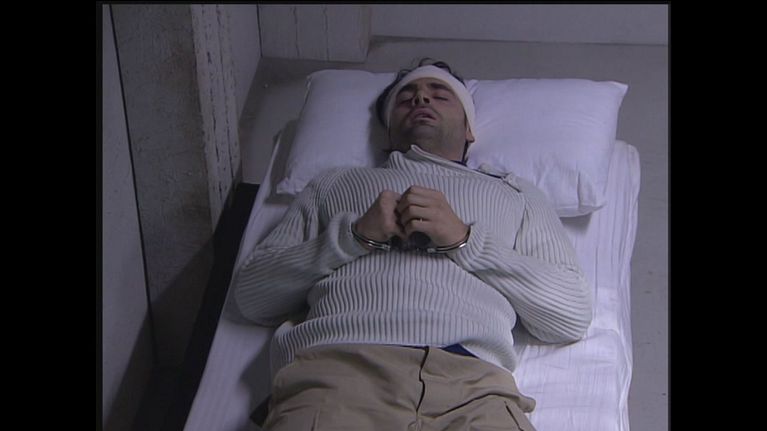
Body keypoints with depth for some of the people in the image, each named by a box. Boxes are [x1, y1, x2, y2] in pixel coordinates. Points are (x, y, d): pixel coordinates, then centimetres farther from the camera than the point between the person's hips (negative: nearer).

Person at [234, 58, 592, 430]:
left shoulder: (515, 194, 28)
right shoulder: (334, 184, 29)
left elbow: (572, 317, 13)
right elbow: (251, 295, 17)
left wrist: (464, 239, 3)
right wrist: (355, 235, 3)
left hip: (468, 378, 0)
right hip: (338, 364, 1)